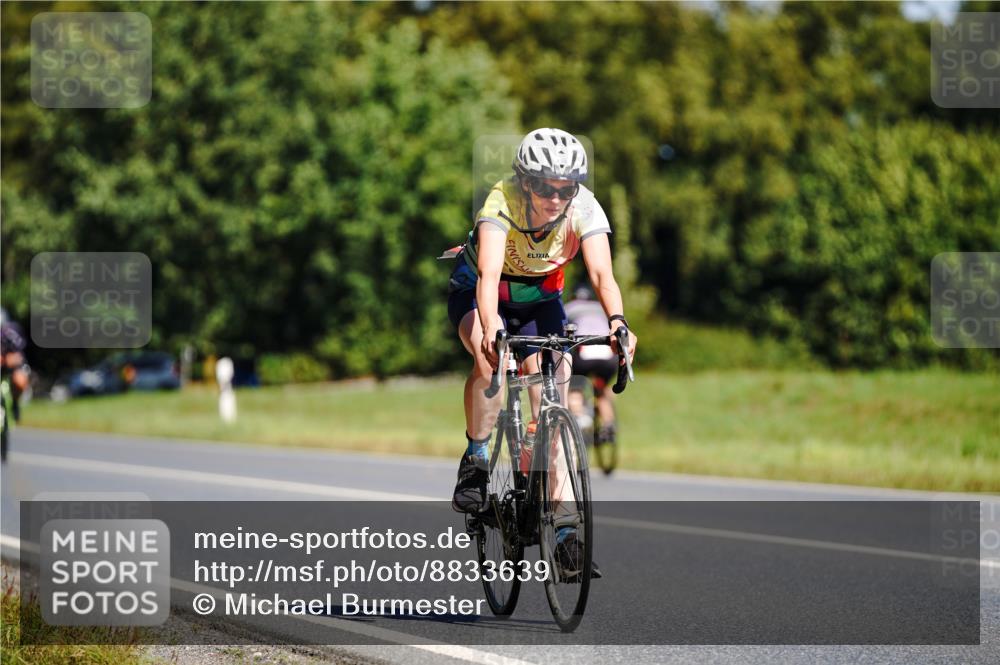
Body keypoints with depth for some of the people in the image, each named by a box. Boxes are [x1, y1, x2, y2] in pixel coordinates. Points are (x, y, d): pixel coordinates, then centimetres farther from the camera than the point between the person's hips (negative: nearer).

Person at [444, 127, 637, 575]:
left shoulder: (584, 208, -26)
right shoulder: (503, 202, -33)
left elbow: (601, 273, -38)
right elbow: (489, 273, -45)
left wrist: (616, 320, -57)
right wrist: (490, 328, -62)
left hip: (539, 298, 3)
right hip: (475, 291, -3)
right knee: (491, 358, -34)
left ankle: (560, 527, -5)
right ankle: (476, 459, -12)